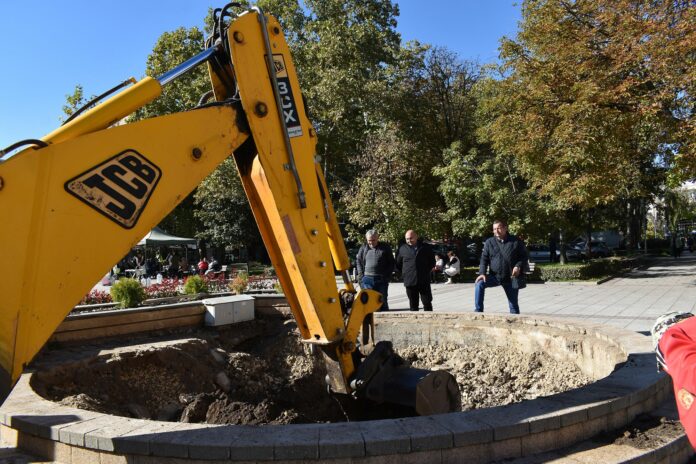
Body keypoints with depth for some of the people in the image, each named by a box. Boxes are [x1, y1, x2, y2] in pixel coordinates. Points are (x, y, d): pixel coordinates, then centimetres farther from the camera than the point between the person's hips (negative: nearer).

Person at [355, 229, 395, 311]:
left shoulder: (385, 248, 4)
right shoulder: (363, 248, 7)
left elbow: (391, 263, 8)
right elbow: (358, 261, 14)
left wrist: (387, 276, -2)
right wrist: (361, 275, 3)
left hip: (381, 280, -1)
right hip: (367, 279, 1)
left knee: (383, 301, 5)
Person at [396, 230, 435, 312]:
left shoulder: (425, 248, 4)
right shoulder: (402, 249, 3)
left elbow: (432, 262, 16)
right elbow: (398, 265, 12)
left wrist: (426, 271, 9)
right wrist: (405, 274, 6)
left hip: (424, 281, 0)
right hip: (410, 282, 0)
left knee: (427, 302, 3)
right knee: (413, 305, 7)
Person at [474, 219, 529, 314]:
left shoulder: (516, 242, 0)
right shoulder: (489, 242, 3)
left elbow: (525, 256, 4)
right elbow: (484, 259, -1)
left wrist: (518, 266, -15)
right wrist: (482, 273, -16)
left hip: (511, 278, -1)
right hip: (494, 276, 1)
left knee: (514, 304, 7)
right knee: (480, 284, -26)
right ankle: (478, 311, -21)